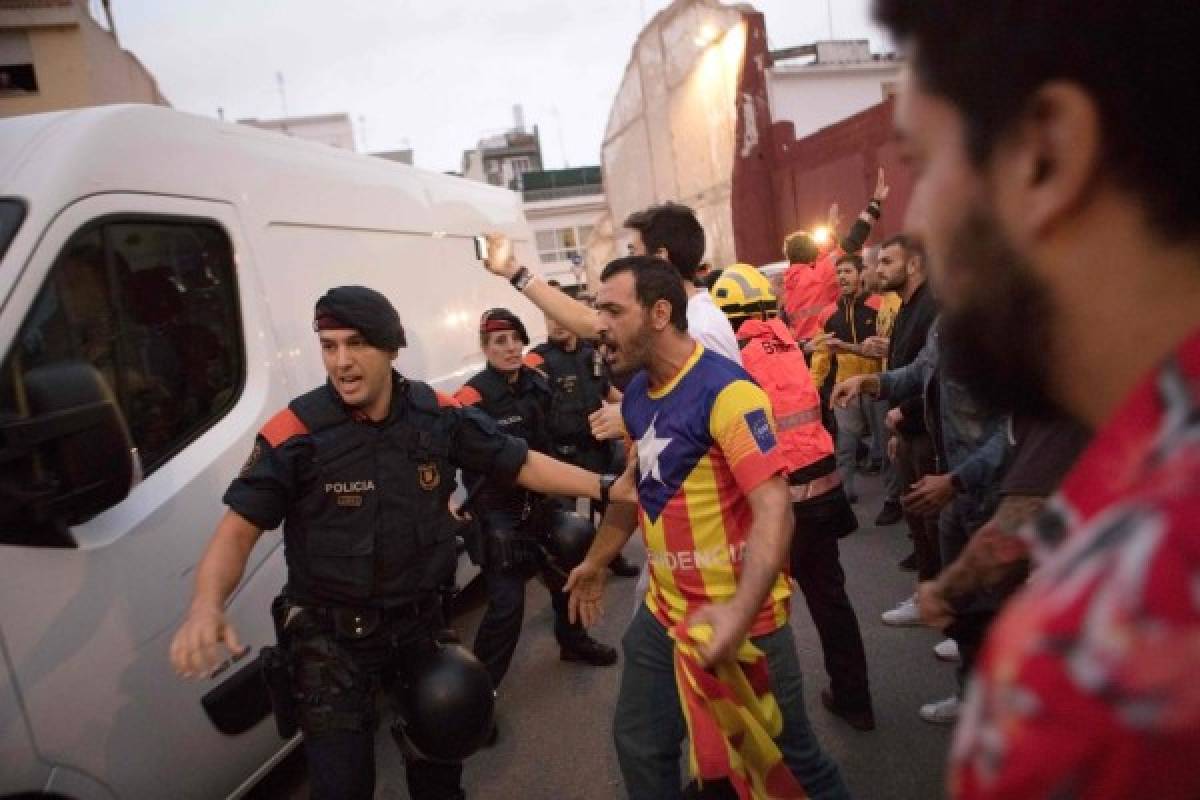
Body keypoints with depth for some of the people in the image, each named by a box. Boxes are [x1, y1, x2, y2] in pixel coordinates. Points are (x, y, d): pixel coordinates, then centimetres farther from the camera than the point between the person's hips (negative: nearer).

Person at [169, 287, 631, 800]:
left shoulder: (438, 416, -9)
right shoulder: (295, 432, -18)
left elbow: (524, 465, -2)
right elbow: (240, 527, -17)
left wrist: (608, 487, -9)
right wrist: (206, 606, -35)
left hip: (422, 620, 4)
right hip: (332, 636, -3)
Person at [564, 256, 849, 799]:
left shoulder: (725, 391, -22)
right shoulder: (635, 394, 5)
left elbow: (774, 511, -28)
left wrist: (740, 613, -40)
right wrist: (597, 560, 25)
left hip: (739, 618, -7)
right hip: (664, 612, 8)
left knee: (784, 756, 13)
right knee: (640, 746, 21)